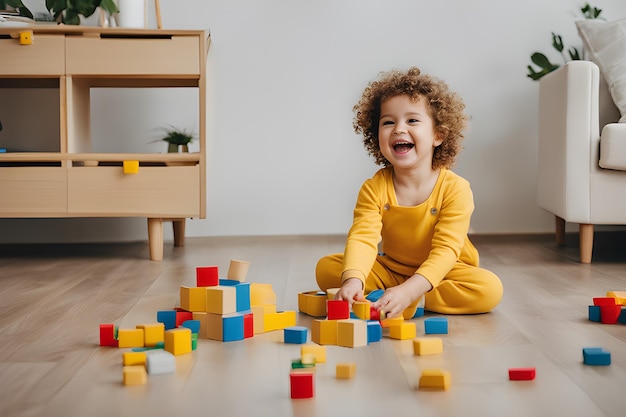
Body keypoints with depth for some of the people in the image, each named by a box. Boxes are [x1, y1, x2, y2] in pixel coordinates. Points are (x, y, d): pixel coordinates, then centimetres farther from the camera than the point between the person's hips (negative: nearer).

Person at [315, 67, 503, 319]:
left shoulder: (455, 189, -21)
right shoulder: (374, 189, -14)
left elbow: (445, 250, -28)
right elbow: (362, 238, -28)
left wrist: (409, 291, -45)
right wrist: (353, 280, -50)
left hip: (442, 273, -1)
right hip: (391, 270, 2)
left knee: (490, 289, -30)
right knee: (326, 268, -15)